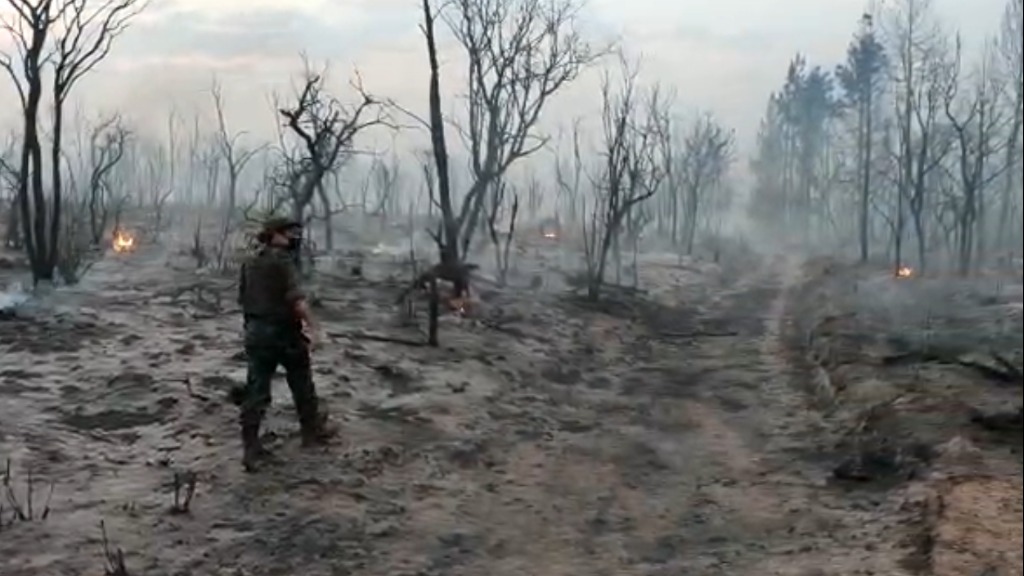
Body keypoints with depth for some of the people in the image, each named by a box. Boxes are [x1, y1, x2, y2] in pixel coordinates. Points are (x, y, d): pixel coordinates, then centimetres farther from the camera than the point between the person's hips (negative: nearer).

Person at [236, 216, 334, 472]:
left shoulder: (250, 263, 10)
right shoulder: (282, 260, -13)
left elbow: (243, 298, 16)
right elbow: (296, 298, -23)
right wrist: (311, 326, -20)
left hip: (256, 331, 6)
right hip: (284, 331, -6)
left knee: (256, 391, 3)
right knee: (302, 383, 14)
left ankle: (251, 448, 0)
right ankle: (313, 430, 28)